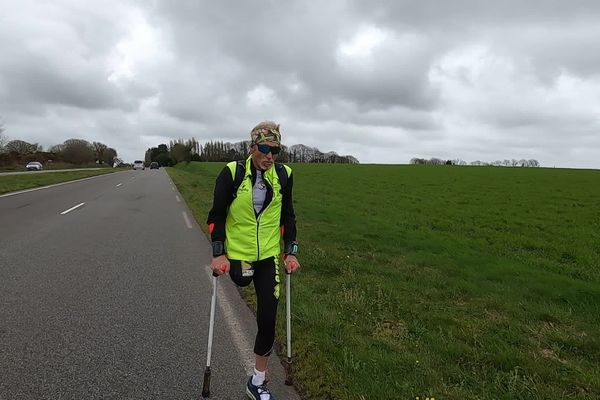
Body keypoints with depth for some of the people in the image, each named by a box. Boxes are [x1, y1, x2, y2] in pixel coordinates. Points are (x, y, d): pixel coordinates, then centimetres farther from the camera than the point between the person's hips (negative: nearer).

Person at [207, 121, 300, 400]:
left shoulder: (283, 175, -5)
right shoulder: (233, 172, -13)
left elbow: (287, 216, 6)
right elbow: (216, 215, -6)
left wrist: (291, 251, 2)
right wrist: (218, 253, -12)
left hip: (269, 254, 2)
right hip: (237, 251, -2)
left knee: (267, 319, 3)